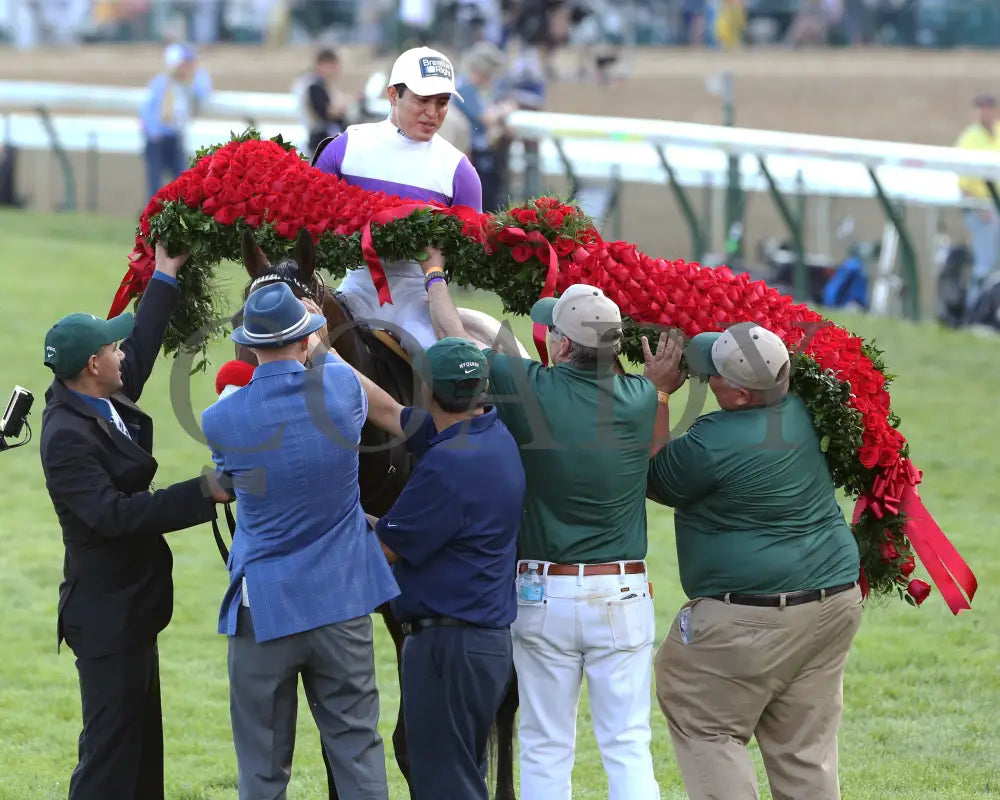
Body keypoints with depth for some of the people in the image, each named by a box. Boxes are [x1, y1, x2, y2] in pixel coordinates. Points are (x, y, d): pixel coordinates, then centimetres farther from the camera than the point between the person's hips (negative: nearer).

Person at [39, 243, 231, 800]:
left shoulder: (104, 404, 6)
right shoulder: (68, 436, -22)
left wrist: (166, 277, 28)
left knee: (143, 753, 16)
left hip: (131, 608, 10)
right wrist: (204, 494, -29)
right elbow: (113, 515, -29)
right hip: (107, 616, -10)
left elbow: (141, 348, 24)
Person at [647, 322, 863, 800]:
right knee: (805, 745, 12)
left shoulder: (711, 445, -22)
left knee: (707, 729, 5)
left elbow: (654, 482, -3)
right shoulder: (801, 410, 1)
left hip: (750, 623, -8)